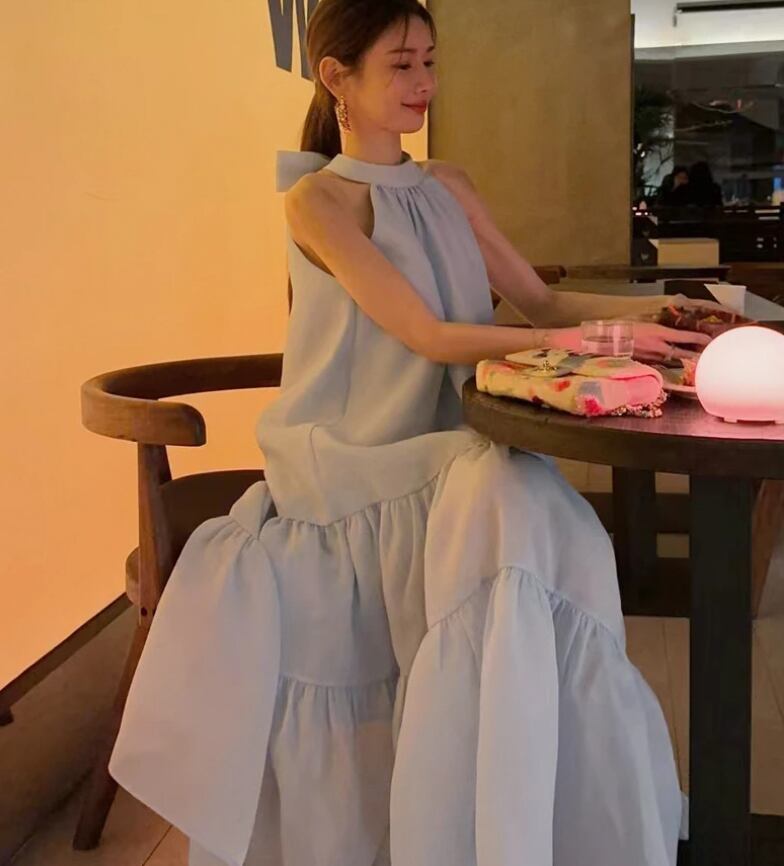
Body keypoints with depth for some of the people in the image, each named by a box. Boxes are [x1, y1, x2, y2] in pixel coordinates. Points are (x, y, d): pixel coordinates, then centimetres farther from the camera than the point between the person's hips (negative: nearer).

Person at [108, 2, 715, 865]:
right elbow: (431, 336, -16)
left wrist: (654, 308, -6)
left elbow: (541, 300, 11)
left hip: (445, 459, 5)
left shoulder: (447, 187, 15)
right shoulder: (314, 199, -5)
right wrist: (589, 340, -23)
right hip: (343, 468, -5)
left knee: (516, 508, -28)